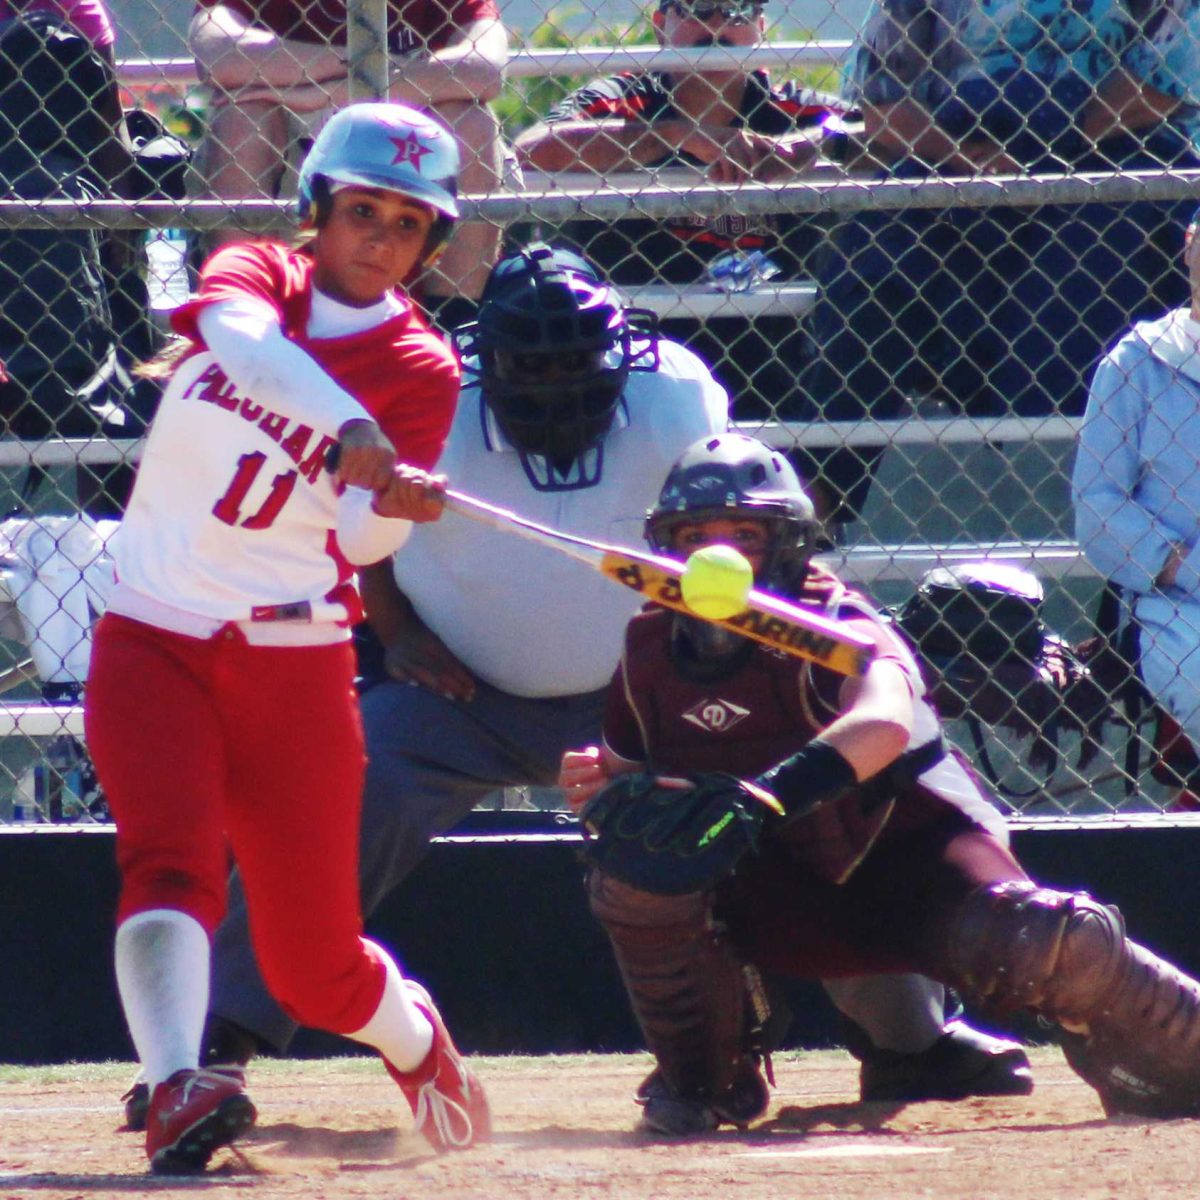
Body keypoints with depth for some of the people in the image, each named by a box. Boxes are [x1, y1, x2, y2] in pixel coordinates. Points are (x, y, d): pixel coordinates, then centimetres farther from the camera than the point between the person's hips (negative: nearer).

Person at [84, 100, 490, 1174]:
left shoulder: (422, 370, 0)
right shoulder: (256, 277, 1)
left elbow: (361, 542, -11)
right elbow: (241, 335, -25)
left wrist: (395, 504, -35)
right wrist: (350, 431, -42)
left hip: (294, 660, 0)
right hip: (156, 637, 0)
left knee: (316, 964, 4)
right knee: (170, 856, -26)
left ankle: (411, 1033, 36)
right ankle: (175, 1092, -39)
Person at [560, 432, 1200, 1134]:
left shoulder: (834, 627, -21)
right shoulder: (651, 651, -4)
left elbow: (885, 722, -43)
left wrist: (764, 797, -58)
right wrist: (600, 790, -18)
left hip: (910, 845, -4)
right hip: (785, 904, 4)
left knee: (1033, 941, -31)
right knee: (636, 860, -22)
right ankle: (702, 1080, -3)